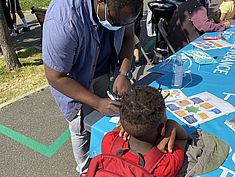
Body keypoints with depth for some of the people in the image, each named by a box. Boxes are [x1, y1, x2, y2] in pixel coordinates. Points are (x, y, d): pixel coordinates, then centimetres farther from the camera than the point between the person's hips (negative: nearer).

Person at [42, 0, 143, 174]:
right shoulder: (63, 22, -40)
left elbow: (128, 36, -4)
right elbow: (55, 77, -28)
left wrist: (123, 73, -19)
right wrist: (98, 103, -31)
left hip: (103, 72, 4)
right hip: (73, 82, -4)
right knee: (83, 130, 8)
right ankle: (86, 169, 36)